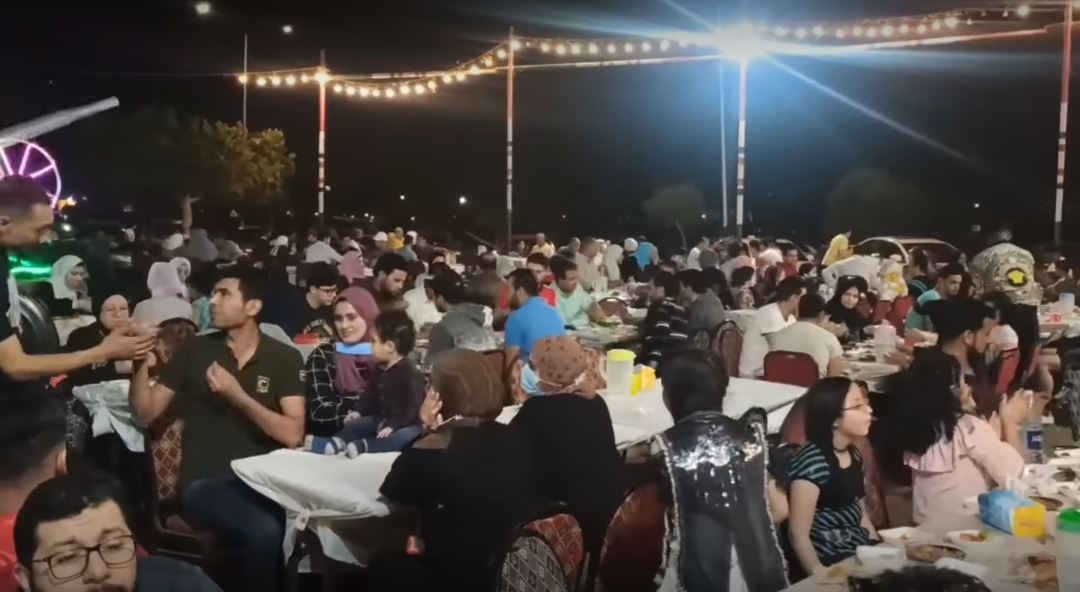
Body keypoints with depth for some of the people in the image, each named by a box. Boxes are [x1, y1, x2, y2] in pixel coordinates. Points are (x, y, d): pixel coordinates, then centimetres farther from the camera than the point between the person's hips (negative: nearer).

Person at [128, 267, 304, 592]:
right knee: (265, 532, -32)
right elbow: (145, 413, 10)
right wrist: (141, 361, -4)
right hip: (204, 481, -1)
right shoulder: (195, 350, 10)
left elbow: (292, 435, -5)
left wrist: (237, 395, -13)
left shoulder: (285, 358, 5)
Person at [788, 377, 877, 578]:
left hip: (862, 555, 8)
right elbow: (799, 535, -19)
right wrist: (823, 577, -25)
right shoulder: (811, 461, -18)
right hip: (833, 565, -8)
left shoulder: (854, 454, 9)